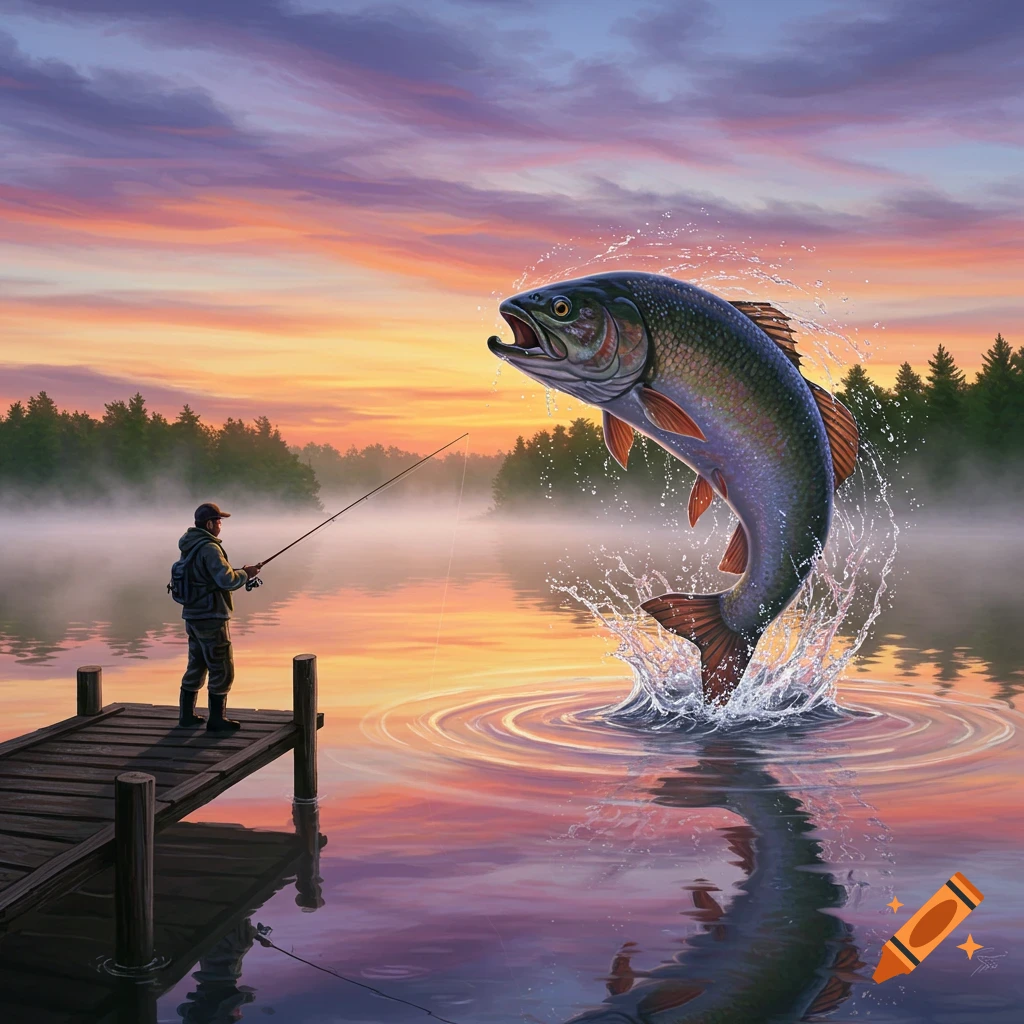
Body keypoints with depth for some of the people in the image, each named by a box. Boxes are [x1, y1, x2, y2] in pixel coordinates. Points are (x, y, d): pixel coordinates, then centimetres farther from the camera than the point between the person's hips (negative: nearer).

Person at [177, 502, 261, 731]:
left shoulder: (189, 546, 11)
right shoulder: (209, 548, -18)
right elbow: (227, 580, -25)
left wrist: (240, 574, 13)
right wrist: (245, 574, -7)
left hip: (193, 616, 9)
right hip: (210, 618, -9)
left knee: (196, 665, 19)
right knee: (222, 669, 0)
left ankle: (186, 714, 25)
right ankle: (216, 719, 4)